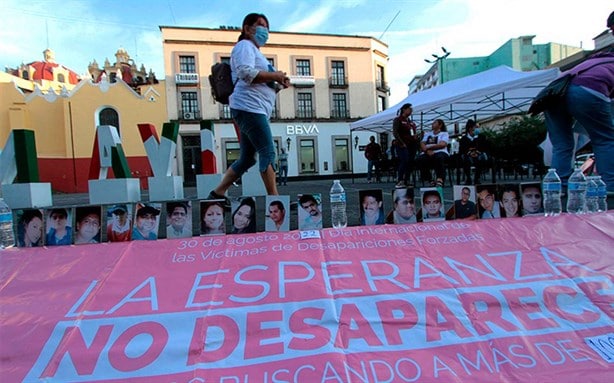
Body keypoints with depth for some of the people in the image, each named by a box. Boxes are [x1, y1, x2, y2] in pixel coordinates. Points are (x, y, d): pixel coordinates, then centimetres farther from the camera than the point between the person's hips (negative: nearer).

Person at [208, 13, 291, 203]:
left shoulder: (255, 51, 32)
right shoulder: (245, 46, 2)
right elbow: (246, 73, -19)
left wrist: (278, 84, 12)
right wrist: (274, 75, -10)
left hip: (254, 110, 10)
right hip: (249, 108, -10)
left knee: (247, 158, 9)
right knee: (268, 152, -15)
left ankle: (217, 193, 15)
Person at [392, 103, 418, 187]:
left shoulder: (411, 122, 22)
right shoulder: (398, 120, 2)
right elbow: (395, 133, -9)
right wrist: (402, 143, -15)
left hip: (412, 145, 7)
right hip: (402, 145, -7)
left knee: (410, 164, 1)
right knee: (404, 162, -19)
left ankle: (407, 182, 6)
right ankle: (399, 181, -15)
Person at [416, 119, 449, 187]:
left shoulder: (444, 133, 15)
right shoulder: (427, 134, 27)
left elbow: (442, 144, -5)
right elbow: (422, 144, 10)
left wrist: (428, 147, -7)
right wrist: (427, 151, -12)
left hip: (440, 152, -3)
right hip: (427, 154, 3)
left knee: (439, 157, -39)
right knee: (420, 159, -30)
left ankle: (440, 179, -38)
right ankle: (430, 180, -22)